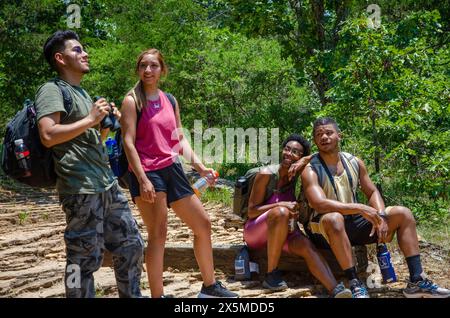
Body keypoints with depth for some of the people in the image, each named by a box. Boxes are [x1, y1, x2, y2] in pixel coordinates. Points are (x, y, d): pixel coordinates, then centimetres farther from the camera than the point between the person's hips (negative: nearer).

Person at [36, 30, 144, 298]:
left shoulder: (82, 93, 23)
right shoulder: (52, 90, -6)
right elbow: (48, 136, -21)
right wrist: (90, 120, -14)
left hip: (108, 185, 9)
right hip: (81, 189, -9)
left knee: (131, 246, 14)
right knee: (85, 258, -5)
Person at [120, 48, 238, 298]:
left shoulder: (170, 101, 14)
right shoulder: (132, 101, -5)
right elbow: (128, 143, -12)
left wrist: (199, 165, 6)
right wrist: (142, 179, -21)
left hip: (173, 169, 7)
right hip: (148, 173, -7)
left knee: (203, 224, 11)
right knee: (158, 234, -8)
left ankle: (209, 286, 25)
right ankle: (158, 295, 0)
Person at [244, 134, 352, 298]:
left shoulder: (298, 174, 0)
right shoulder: (266, 174, -14)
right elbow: (251, 211, -13)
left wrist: (304, 161, -18)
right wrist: (281, 205, -25)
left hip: (279, 231, 4)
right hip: (254, 232, -4)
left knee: (306, 246, -26)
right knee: (281, 212, -35)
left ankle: (335, 289, -45)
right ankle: (271, 274, -26)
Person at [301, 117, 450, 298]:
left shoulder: (354, 162, 7)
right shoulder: (311, 170, -12)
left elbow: (372, 192, 10)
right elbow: (319, 204, -27)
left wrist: (381, 216, -11)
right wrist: (360, 208, -31)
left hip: (354, 223, 6)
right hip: (326, 229, -6)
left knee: (403, 214, -3)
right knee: (333, 219, -41)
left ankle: (416, 281, -13)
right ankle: (354, 284, -35)